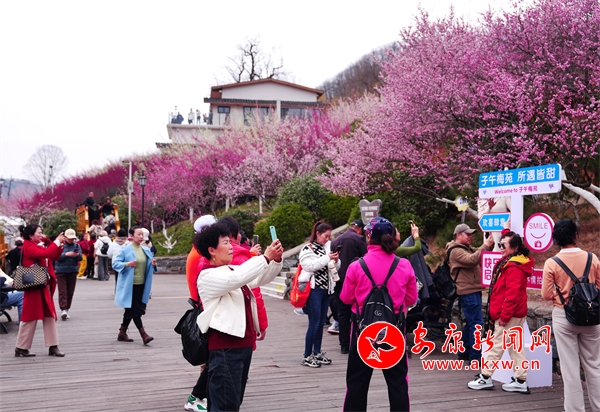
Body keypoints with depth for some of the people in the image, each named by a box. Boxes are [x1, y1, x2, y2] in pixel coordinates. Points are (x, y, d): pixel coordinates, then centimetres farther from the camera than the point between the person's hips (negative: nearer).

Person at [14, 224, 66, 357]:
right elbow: (45, 253, -28)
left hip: (44, 286, 9)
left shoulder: (38, 247, 15)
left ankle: (53, 346, 9)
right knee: (30, 317, -2)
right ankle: (21, 348, 9)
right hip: (34, 287, -9)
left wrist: (60, 244, 2)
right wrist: (56, 241, -20)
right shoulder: (28, 247, -13)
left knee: (49, 316, 7)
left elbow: (54, 256, 15)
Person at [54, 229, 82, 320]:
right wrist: (66, 254, -24)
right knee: (62, 291, -10)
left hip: (72, 271, 3)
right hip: (61, 271, -3)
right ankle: (63, 310, -15)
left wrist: (77, 255, -20)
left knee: (70, 292, 6)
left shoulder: (76, 245, 7)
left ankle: (67, 309, 16)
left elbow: (80, 258, 2)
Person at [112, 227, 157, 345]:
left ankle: (122, 333, 25)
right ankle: (143, 335, -8)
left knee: (130, 310, 14)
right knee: (135, 310, -8)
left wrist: (153, 264, -4)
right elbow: (115, 263, -8)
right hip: (129, 286, -6)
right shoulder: (125, 250, -6)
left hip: (141, 285, 6)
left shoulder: (146, 250, 11)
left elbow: (148, 266, 20)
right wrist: (127, 264, -25)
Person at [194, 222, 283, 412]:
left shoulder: (234, 270, 14)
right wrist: (265, 257, -25)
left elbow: (262, 278, 14)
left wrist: (276, 259, -5)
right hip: (225, 348, -9)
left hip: (244, 344, 9)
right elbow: (236, 279, -28)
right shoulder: (207, 275, -12)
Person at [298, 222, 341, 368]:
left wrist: (336, 260, -5)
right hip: (314, 290, -7)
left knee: (321, 323, 11)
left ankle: (317, 353, 21)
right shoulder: (308, 249, -6)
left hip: (325, 289, 7)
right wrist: (327, 258, -20)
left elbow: (335, 268, 16)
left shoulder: (327, 247, 12)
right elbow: (309, 266, -21)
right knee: (314, 324, -7)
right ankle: (307, 356, 1)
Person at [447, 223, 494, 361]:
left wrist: (489, 245, -2)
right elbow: (472, 260, -26)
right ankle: (475, 355, -10)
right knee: (476, 323, -12)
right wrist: (485, 246, -24)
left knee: (470, 322, 15)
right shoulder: (456, 251, -11)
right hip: (467, 291, -10)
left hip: (473, 290, 10)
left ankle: (465, 351, 23)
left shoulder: (467, 249, 20)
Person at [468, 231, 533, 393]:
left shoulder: (513, 267, -20)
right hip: (516, 313, 10)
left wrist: (504, 315, -21)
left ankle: (485, 378, 6)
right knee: (515, 346, 11)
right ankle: (521, 381, 16)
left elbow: (512, 293, -23)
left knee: (496, 345, -2)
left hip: (510, 314, -10)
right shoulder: (509, 262, 12)